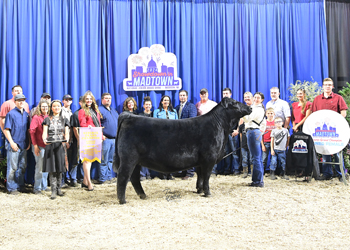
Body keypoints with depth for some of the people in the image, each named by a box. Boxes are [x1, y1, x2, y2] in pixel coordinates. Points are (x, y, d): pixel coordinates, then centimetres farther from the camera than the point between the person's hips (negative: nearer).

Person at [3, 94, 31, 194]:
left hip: (24, 145, 6)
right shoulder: (11, 114, -6)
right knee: (12, 167, -1)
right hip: (14, 145, -6)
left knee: (22, 166, 12)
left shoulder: (26, 114, 12)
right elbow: (6, 130, -9)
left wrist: (28, 142, 11)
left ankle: (20, 185, 23)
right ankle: (11, 188, 8)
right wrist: (12, 143, -15)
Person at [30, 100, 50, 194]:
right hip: (40, 146, -5)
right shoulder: (36, 117, -5)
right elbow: (32, 131, -8)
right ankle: (37, 188, 9)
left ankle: (44, 186, 23)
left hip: (48, 145, 5)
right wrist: (35, 145, -13)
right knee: (39, 166, -1)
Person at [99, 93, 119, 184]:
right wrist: (101, 135, -18)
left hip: (114, 139, 7)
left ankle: (109, 177, 18)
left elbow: (118, 123, 25)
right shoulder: (99, 110, -4)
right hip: (106, 139, -7)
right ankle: (102, 179, -1)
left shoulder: (114, 111, 21)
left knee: (110, 160, 12)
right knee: (104, 161, -6)